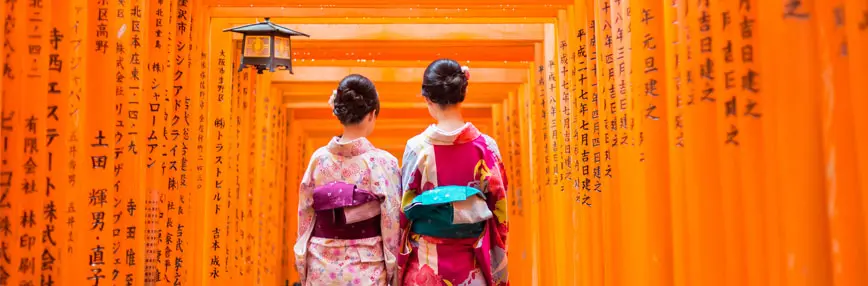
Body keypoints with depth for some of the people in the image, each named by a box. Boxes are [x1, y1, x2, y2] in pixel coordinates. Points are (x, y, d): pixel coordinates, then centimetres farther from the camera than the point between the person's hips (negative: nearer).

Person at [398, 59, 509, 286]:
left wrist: (399, 267, 8)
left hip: (426, 263, -1)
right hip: (472, 263, 1)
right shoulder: (486, 146, -6)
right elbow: (498, 210, -2)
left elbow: (405, 210, -4)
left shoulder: (417, 147, -10)